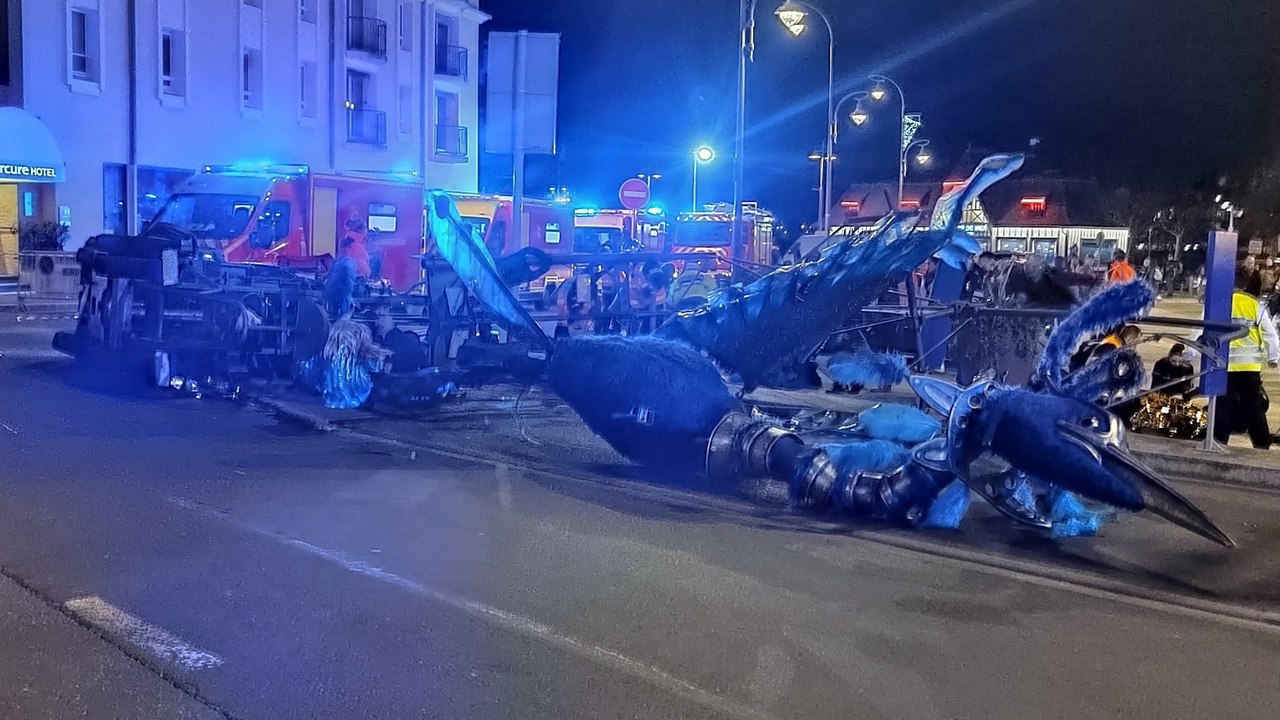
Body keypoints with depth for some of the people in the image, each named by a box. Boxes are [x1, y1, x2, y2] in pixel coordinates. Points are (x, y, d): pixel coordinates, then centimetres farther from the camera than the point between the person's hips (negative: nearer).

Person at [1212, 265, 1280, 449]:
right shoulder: (1256, 305, 1)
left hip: (1224, 363, -2)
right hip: (1249, 365, 2)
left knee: (1223, 405, 6)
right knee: (1254, 405, 9)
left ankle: (1219, 440, 6)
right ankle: (1262, 444, 12)